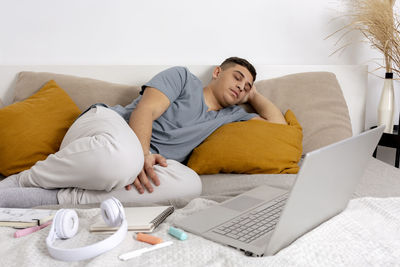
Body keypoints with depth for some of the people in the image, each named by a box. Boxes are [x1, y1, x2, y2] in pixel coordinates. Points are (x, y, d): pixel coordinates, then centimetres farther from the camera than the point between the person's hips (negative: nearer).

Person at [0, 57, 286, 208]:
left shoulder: (231, 116, 24)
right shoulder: (183, 77, 10)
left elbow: (278, 123, 23)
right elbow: (145, 110, -5)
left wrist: (253, 94, 29)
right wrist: (141, 154, -24)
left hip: (146, 160, 5)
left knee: (190, 184, -32)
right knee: (123, 156, -44)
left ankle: (55, 197, -29)